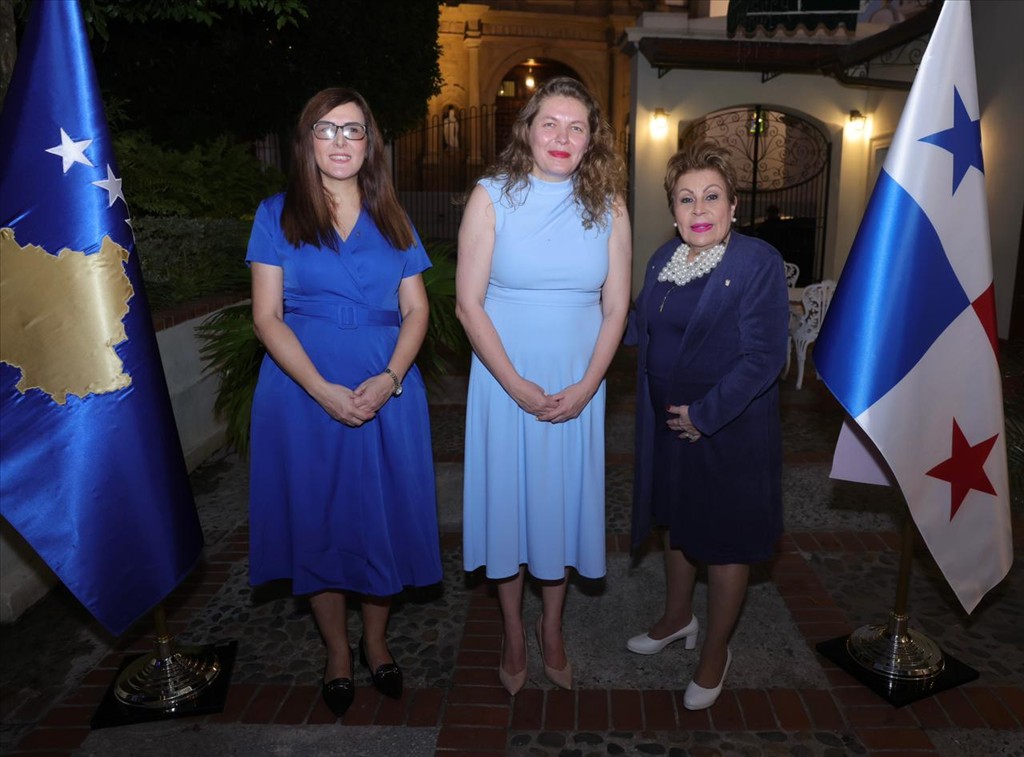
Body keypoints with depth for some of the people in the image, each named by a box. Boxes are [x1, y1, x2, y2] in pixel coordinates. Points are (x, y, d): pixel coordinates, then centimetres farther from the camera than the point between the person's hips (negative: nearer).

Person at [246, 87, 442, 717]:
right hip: (304, 393, -1)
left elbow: (416, 311, 5)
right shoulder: (278, 215, 3)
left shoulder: (393, 220, 9)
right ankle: (338, 651, 28)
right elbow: (267, 316, -4)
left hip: (388, 393, 2)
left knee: (383, 518, 8)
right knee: (317, 522, 8)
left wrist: (390, 379, -12)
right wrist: (323, 390, -15)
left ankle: (376, 640, 31)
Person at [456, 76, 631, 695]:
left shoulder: (608, 208, 0)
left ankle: (553, 630, 34)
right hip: (506, 381, -2)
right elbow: (468, 303, -9)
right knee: (508, 500, 9)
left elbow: (616, 307, 2)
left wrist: (586, 387, -10)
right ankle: (514, 634, 31)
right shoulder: (492, 197, -6)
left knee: (563, 502, 13)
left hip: (578, 388, 2)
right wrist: (518, 386, -15)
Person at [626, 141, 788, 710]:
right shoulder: (664, 259, 4)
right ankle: (677, 619, 48)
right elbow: (640, 329, 15)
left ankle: (716, 649, 34)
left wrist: (705, 414, -21)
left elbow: (765, 356, -21)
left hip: (729, 431, -6)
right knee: (677, 524, 23)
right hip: (668, 425, 6)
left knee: (724, 542, 11)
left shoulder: (759, 262, -17)